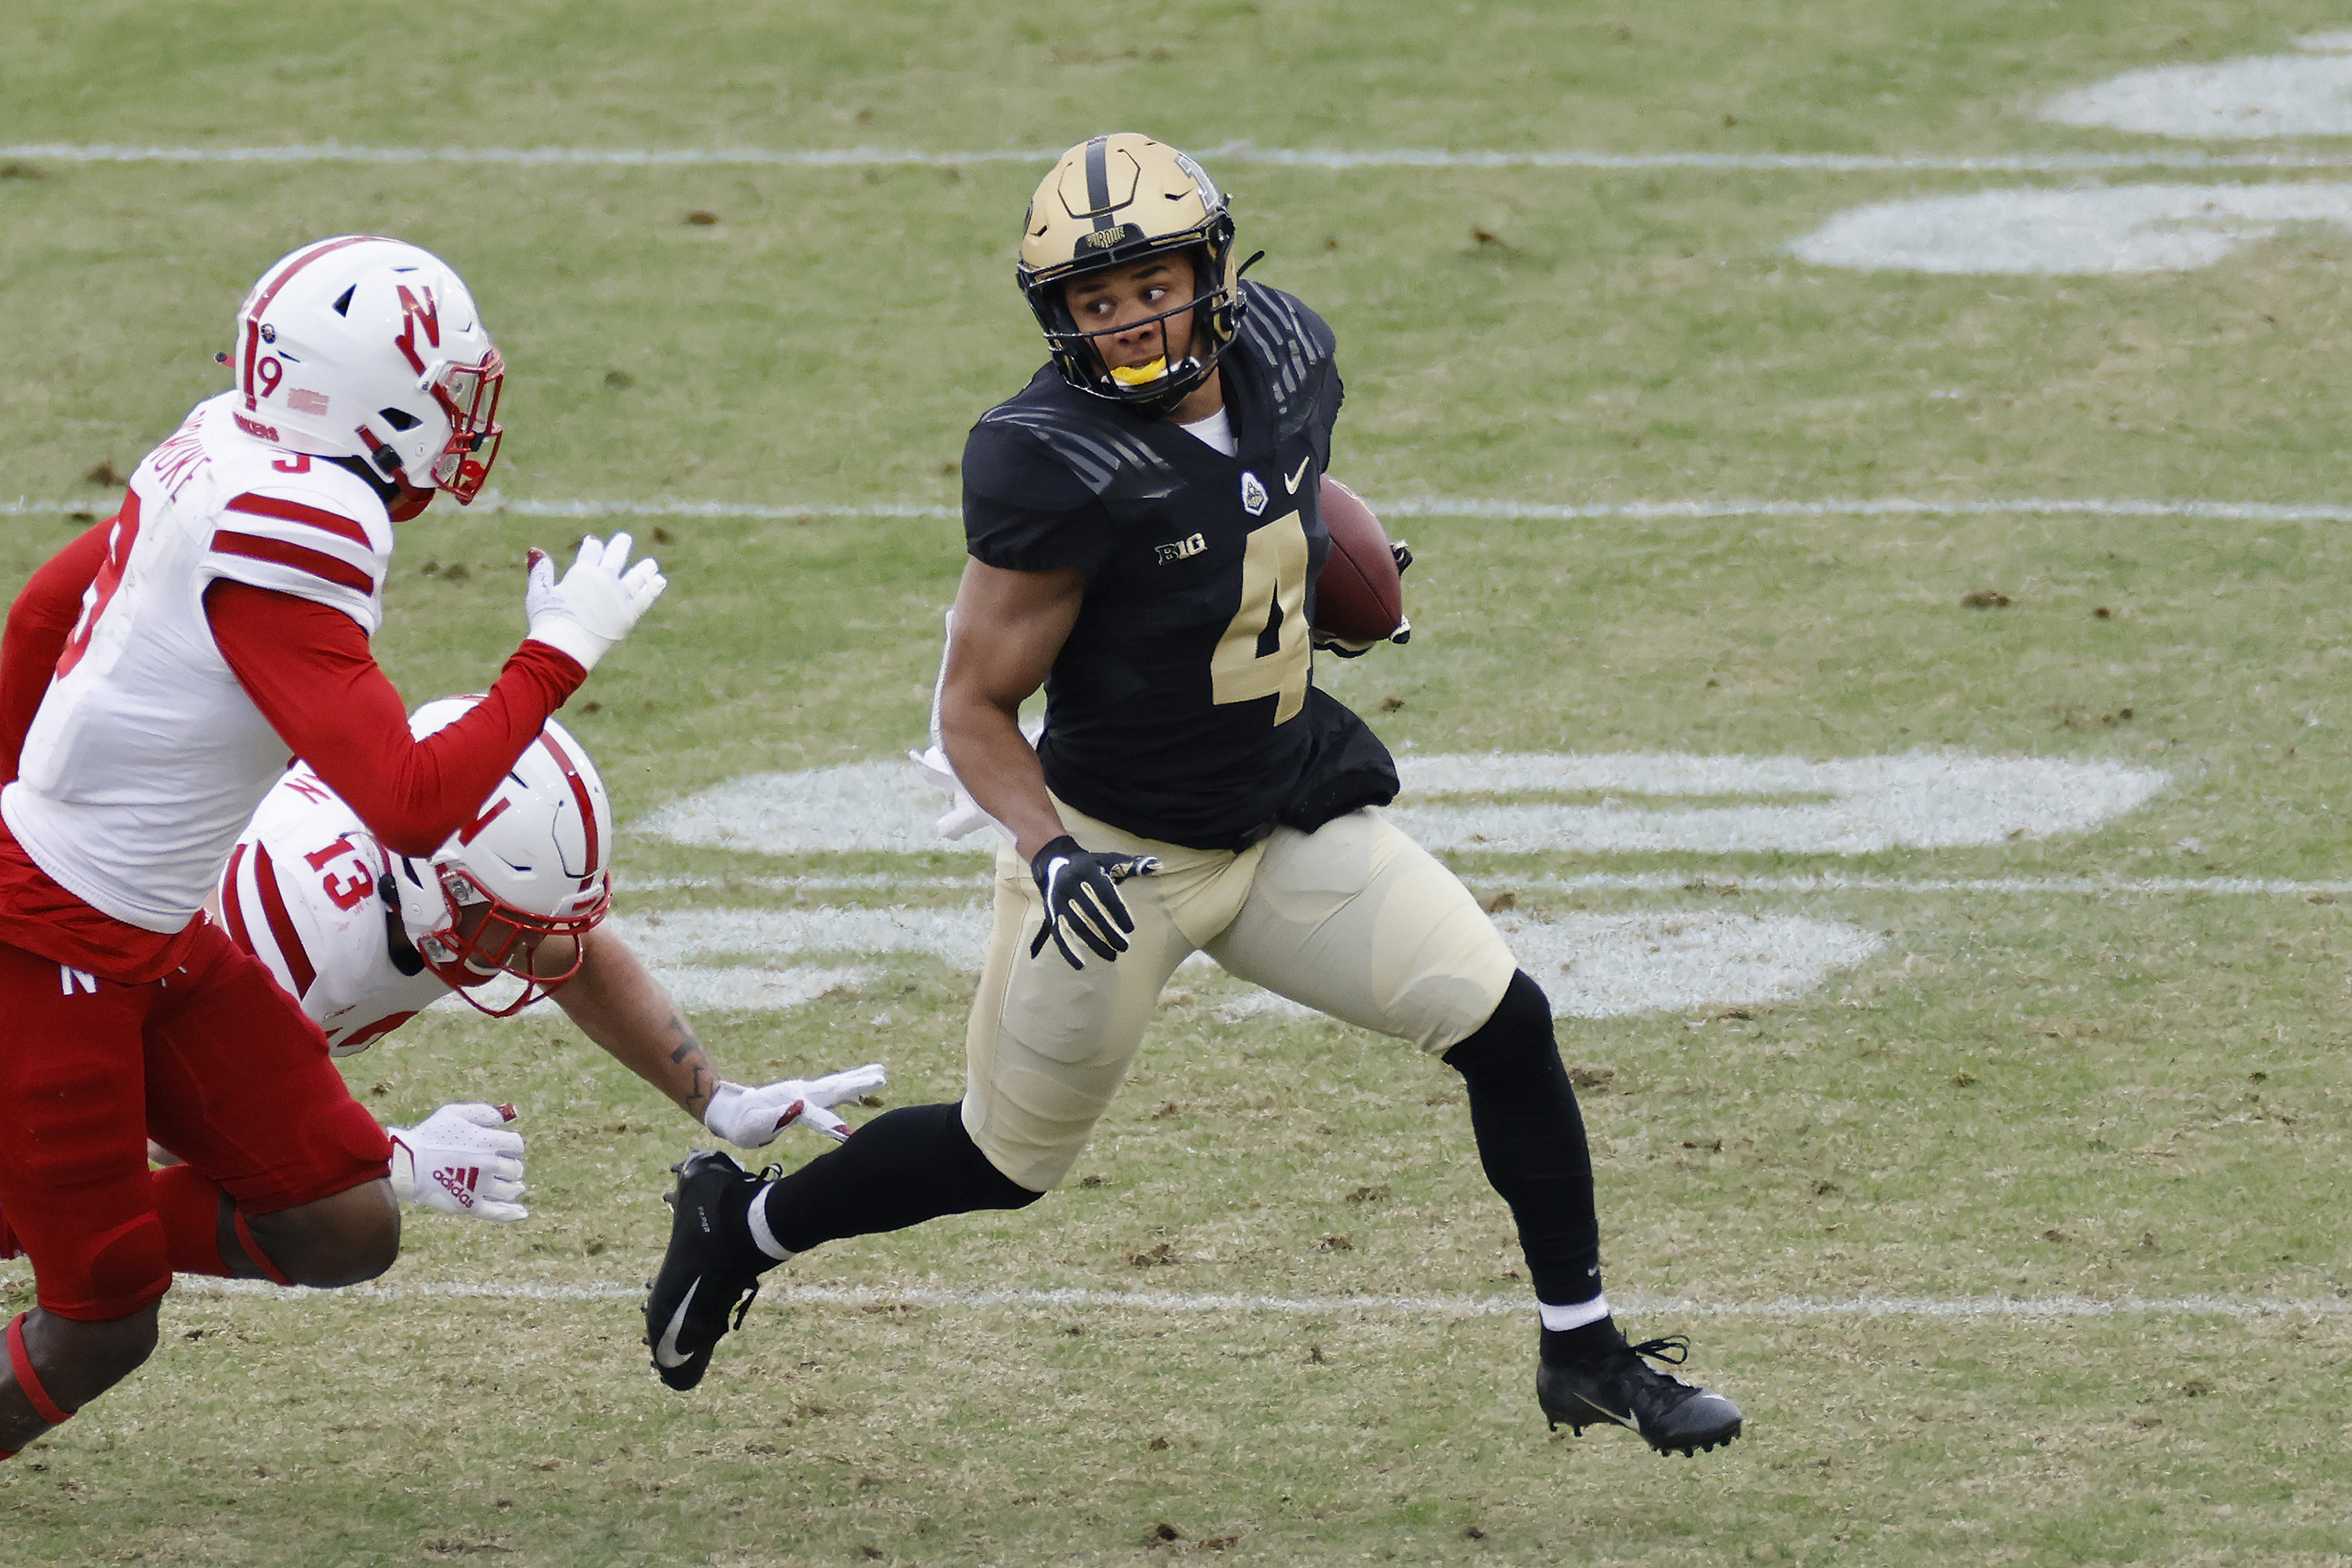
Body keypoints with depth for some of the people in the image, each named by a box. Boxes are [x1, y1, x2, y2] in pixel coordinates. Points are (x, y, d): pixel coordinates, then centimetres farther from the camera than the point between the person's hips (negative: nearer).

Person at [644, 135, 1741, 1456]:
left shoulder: (1283, 357, -9)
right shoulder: (1059, 468, -27)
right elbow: (975, 708, -19)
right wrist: (1048, 850, -33)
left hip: (1292, 819, 5)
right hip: (1120, 856, -5)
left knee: (1505, 1022, -7)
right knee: (1008, 1159, 9)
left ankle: (1586, 1353, 7)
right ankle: (742, 1222, 35)